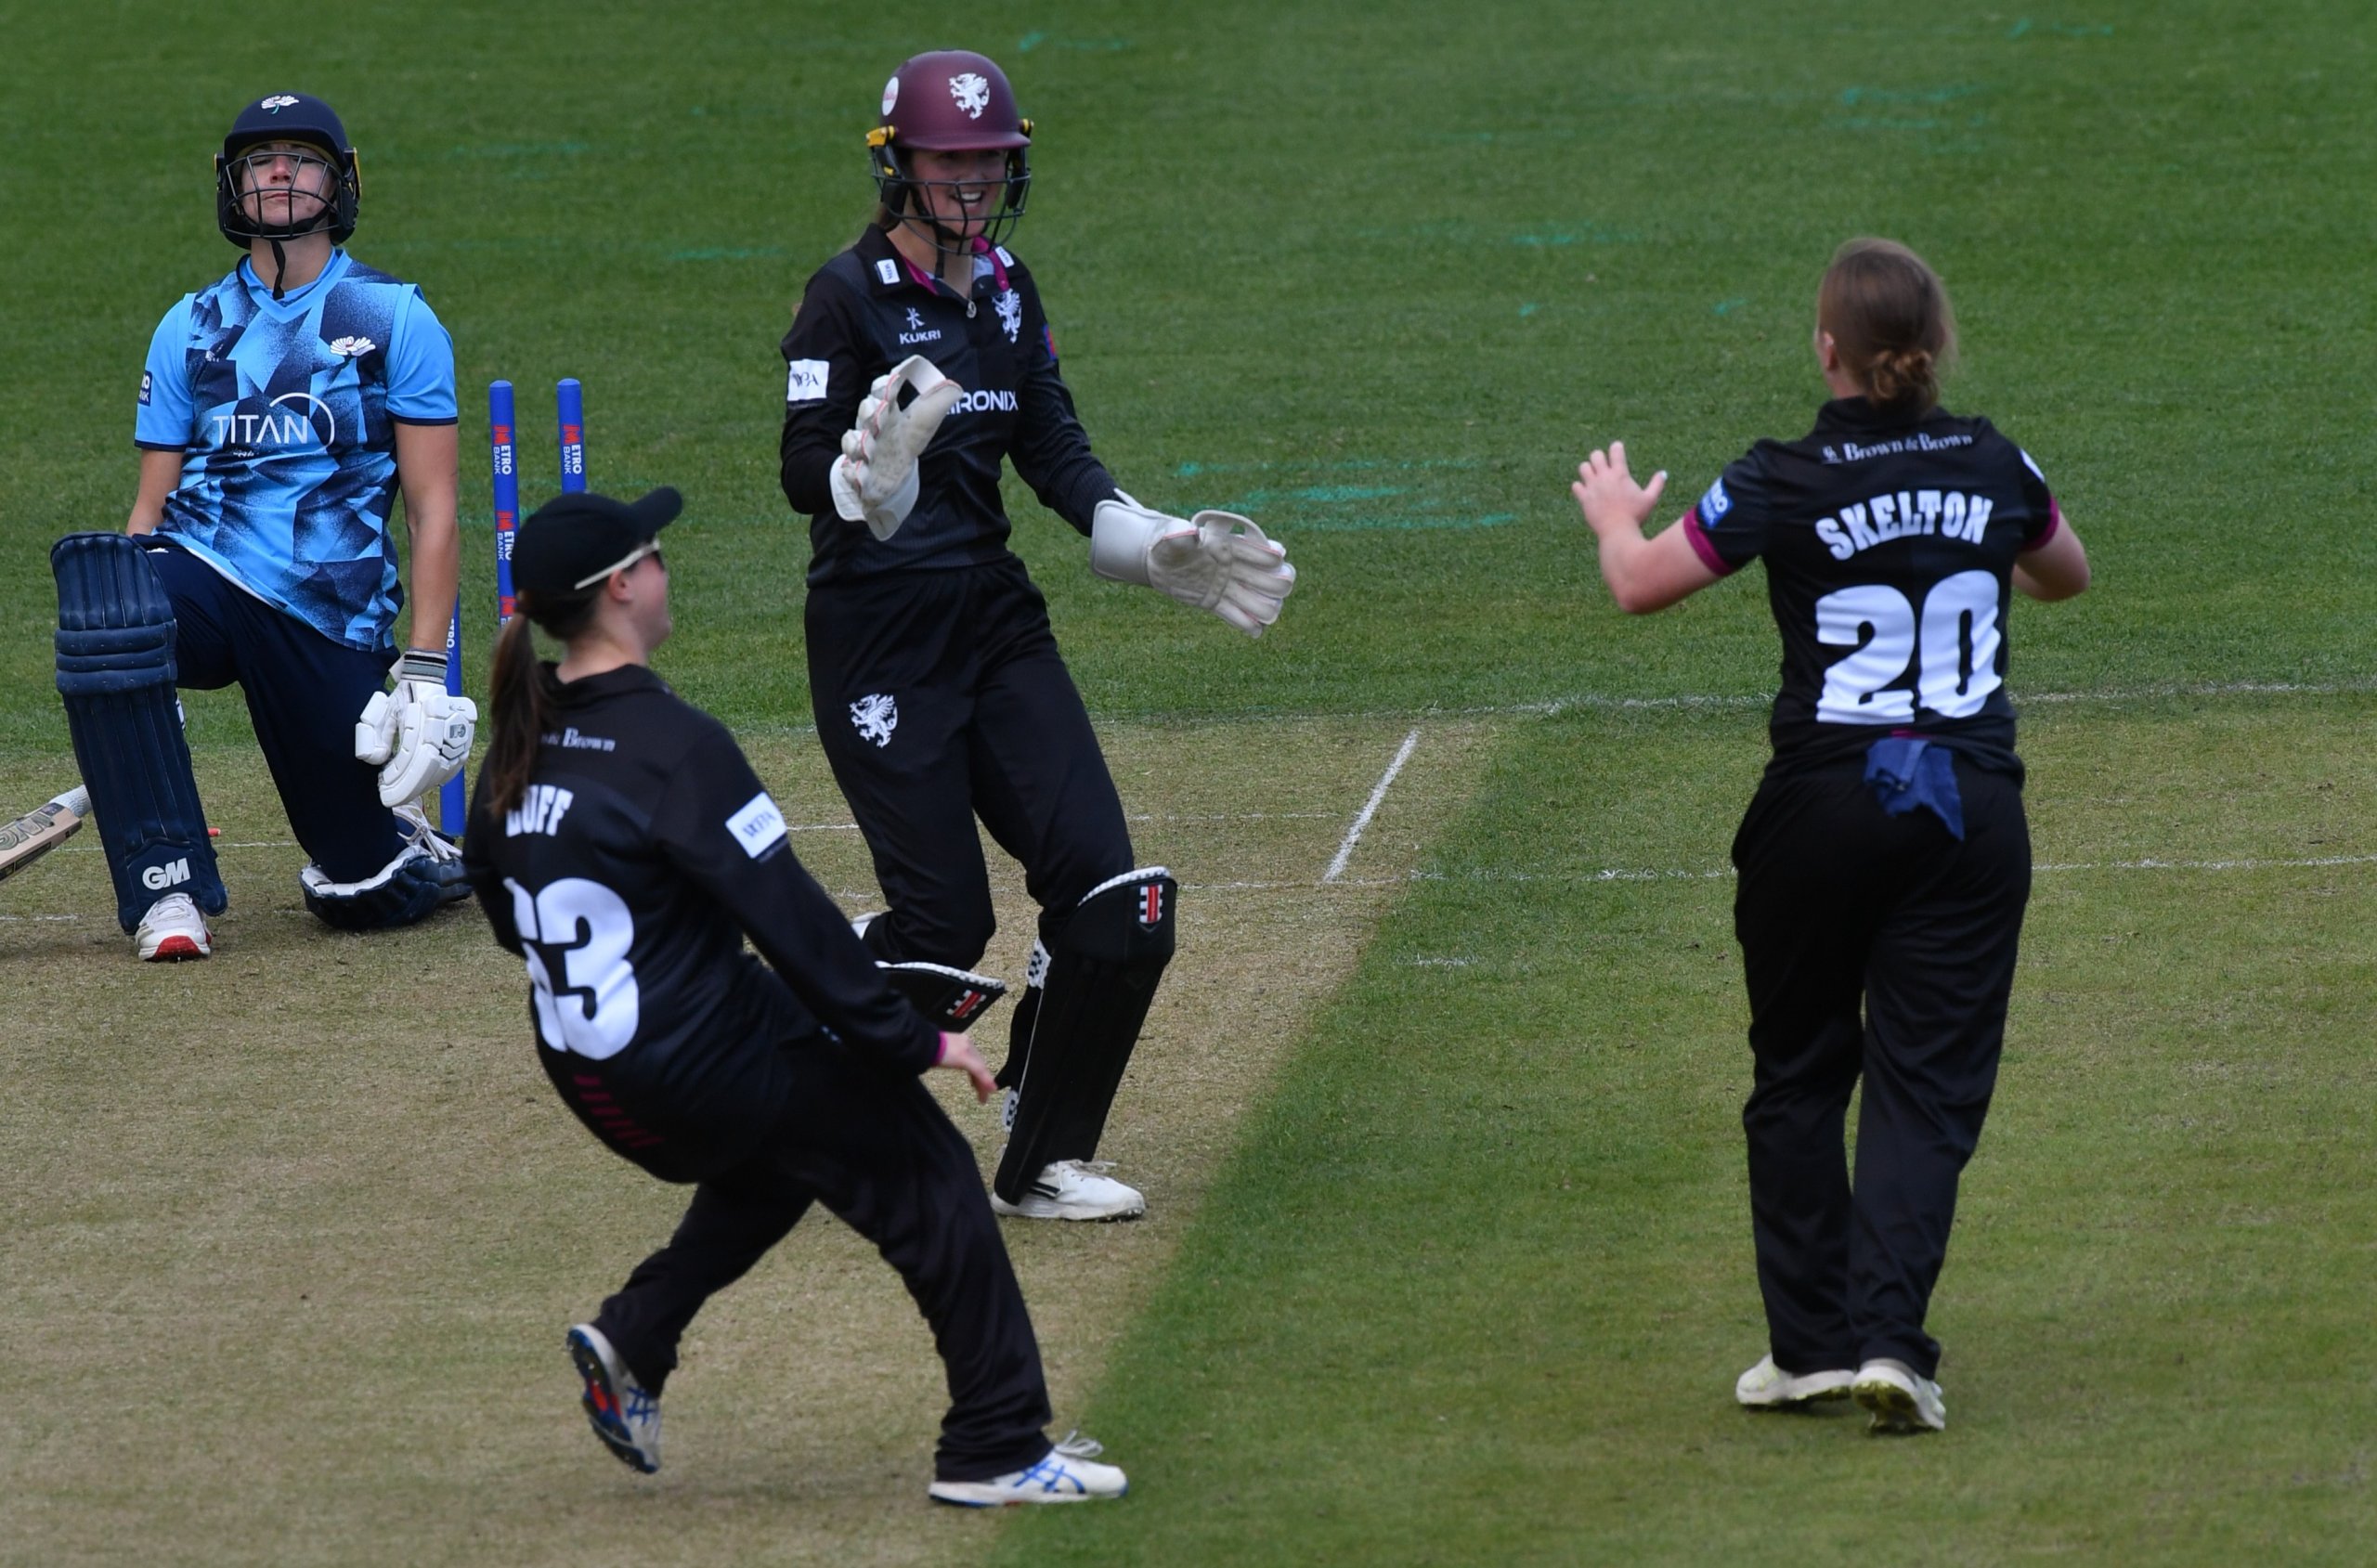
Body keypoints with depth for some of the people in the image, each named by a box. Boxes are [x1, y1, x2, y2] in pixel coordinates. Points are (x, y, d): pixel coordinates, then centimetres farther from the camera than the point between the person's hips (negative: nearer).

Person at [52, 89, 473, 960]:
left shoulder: (398, 321, 4)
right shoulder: (191, 329, 12)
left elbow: (433, 511, 0)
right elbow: (151, 511, 9)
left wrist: (425, 674, -11)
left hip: (333, 623, -2)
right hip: (205, 579, 2)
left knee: (365, 898, -6)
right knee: (95, 570, -35)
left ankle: (397, 839, 36)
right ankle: (168, 888, -27)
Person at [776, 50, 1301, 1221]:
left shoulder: (1005, 293, 11)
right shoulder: (849, 298, -10)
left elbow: (1056, 458, 13)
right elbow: (806, 476, -15)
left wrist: (1161, 549, -1)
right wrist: (875, 467, -37)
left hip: (998, 625, 7)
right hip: (878, 634, -6)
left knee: (1110, 898, -6)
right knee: (944, 916, -9)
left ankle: (1041, 1164, 6)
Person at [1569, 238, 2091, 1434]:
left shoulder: (1783, 485, -9)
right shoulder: (1993, 468, 2)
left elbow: (1639, 584, -3)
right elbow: (2066, 573, 22)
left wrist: (1613, 513, 19)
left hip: (1827, 799, -2)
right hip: (1973, 799, 2)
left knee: (1801, 1074, 14)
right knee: (1928, 1080, 2)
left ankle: (1811, 1343, 15)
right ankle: (1889, 1336, -13)